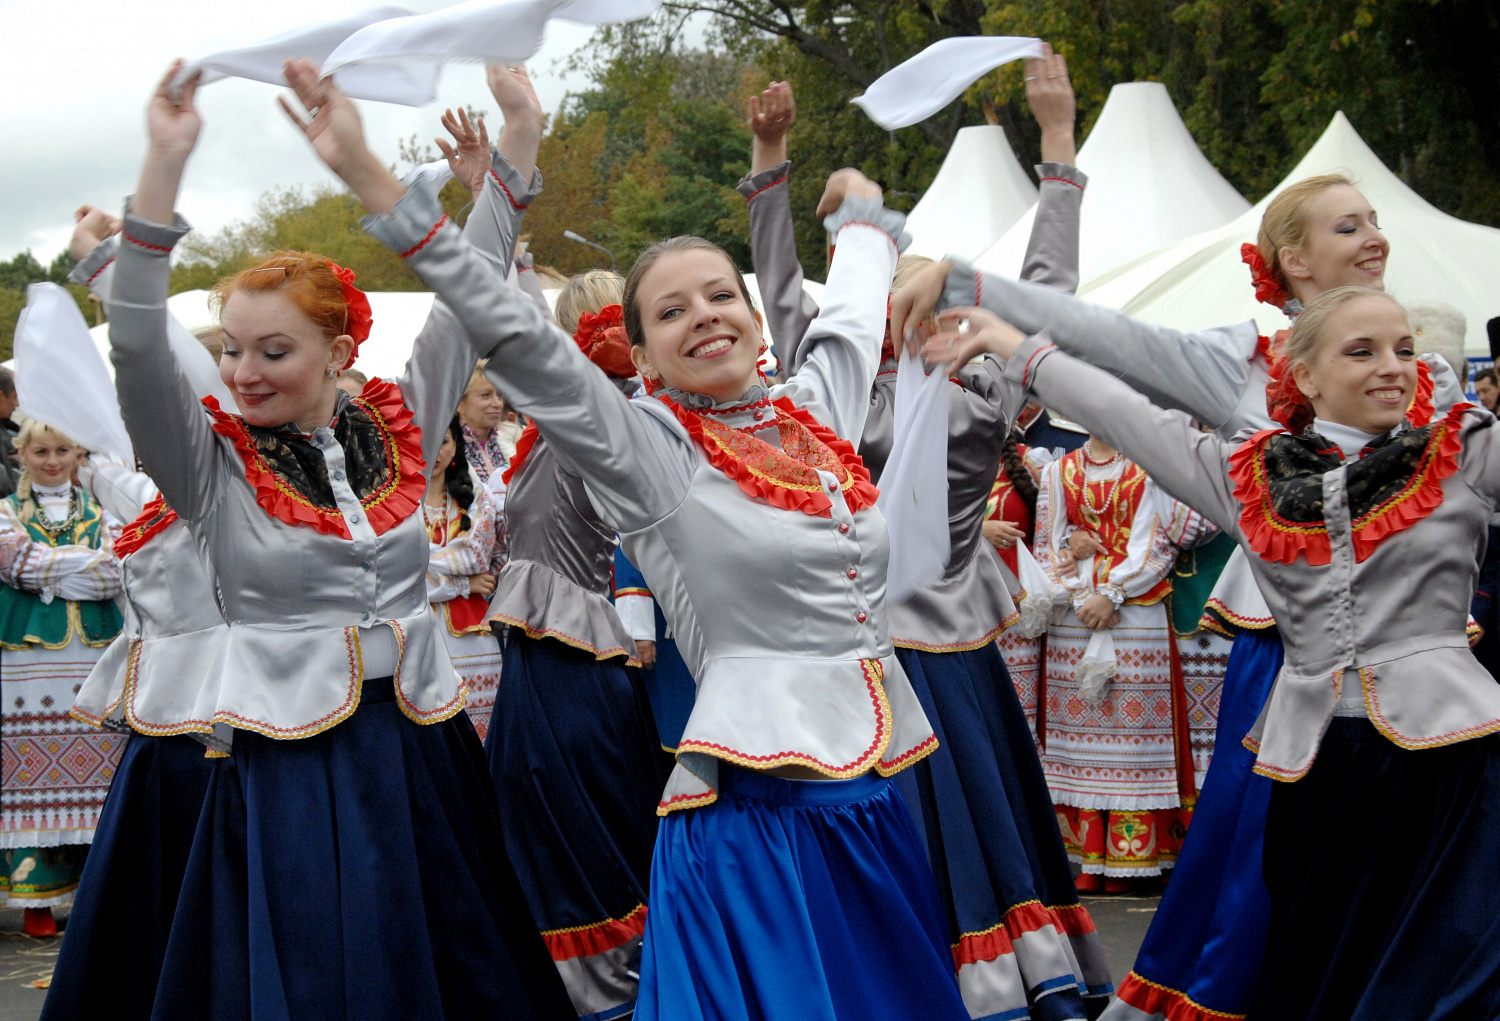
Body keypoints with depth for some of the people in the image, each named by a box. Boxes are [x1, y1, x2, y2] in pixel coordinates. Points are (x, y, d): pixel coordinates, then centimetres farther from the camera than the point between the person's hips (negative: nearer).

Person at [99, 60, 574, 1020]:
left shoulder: (395, 429, 6)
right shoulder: (211, 464, -2)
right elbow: (136, 346, -16)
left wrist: (520, 139, 5)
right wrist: (165, 165, -25)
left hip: (424, 749, 3)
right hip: (293, 757, -3)